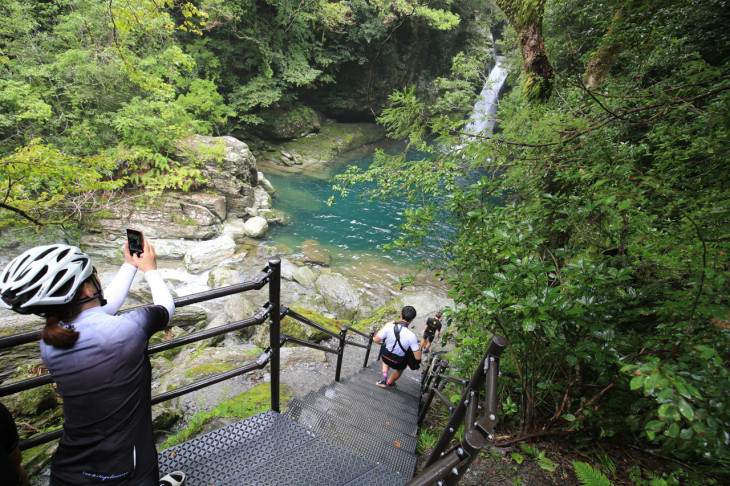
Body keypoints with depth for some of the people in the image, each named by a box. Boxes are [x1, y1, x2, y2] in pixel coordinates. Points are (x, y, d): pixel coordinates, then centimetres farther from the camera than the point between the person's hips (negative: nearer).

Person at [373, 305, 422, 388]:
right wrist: (418, 347, -2)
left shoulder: (389, 327, -26)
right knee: (399, 369, 36)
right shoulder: (411, 336, -30)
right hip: (398, 362, -2)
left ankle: (384, 376, 21)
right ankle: (389, 383, 54)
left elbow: (376, 340, -13)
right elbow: (418, 357, -22)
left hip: (385, 356, 2)